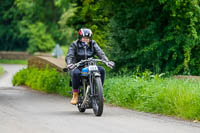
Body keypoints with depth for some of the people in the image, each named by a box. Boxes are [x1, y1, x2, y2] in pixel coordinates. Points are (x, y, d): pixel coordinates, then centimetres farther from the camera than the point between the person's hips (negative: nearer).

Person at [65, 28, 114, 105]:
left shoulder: (93, 44, 9)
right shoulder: (74, 45, 2)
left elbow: (100, 53, -4)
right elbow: (69, 56, -11)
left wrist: (107, 61, -23)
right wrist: (69, 64, -34)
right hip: (78, 67, -3)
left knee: (102, 70, -24)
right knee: (76, 73, -37)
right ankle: (75, 95, -21)